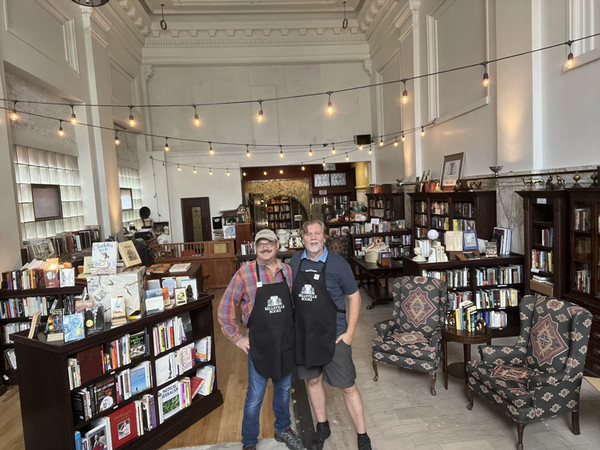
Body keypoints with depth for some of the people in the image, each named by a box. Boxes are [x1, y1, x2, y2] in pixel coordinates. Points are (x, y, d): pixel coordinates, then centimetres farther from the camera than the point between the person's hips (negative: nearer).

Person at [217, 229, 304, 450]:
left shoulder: (288, 271, 0)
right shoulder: (245, 273, -11)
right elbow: (225, 309, -7)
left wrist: (295, 330, 10)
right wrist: (237, 338, -6)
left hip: (287, 343, 4)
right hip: (259, 344, -3)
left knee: (284, 389, 20)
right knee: (254, 397, 8)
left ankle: (283, 429, 44)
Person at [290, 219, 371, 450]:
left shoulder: (338, 264, -11)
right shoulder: (295, 261, 0)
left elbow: (354, 296, -5)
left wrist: (350, 332, -10)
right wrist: (292, 325, 9)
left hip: (333, 335, -4)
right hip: (304, 334, 4)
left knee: (347, 387, 3)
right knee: (312, 380, 18)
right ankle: (322, 427, 40)